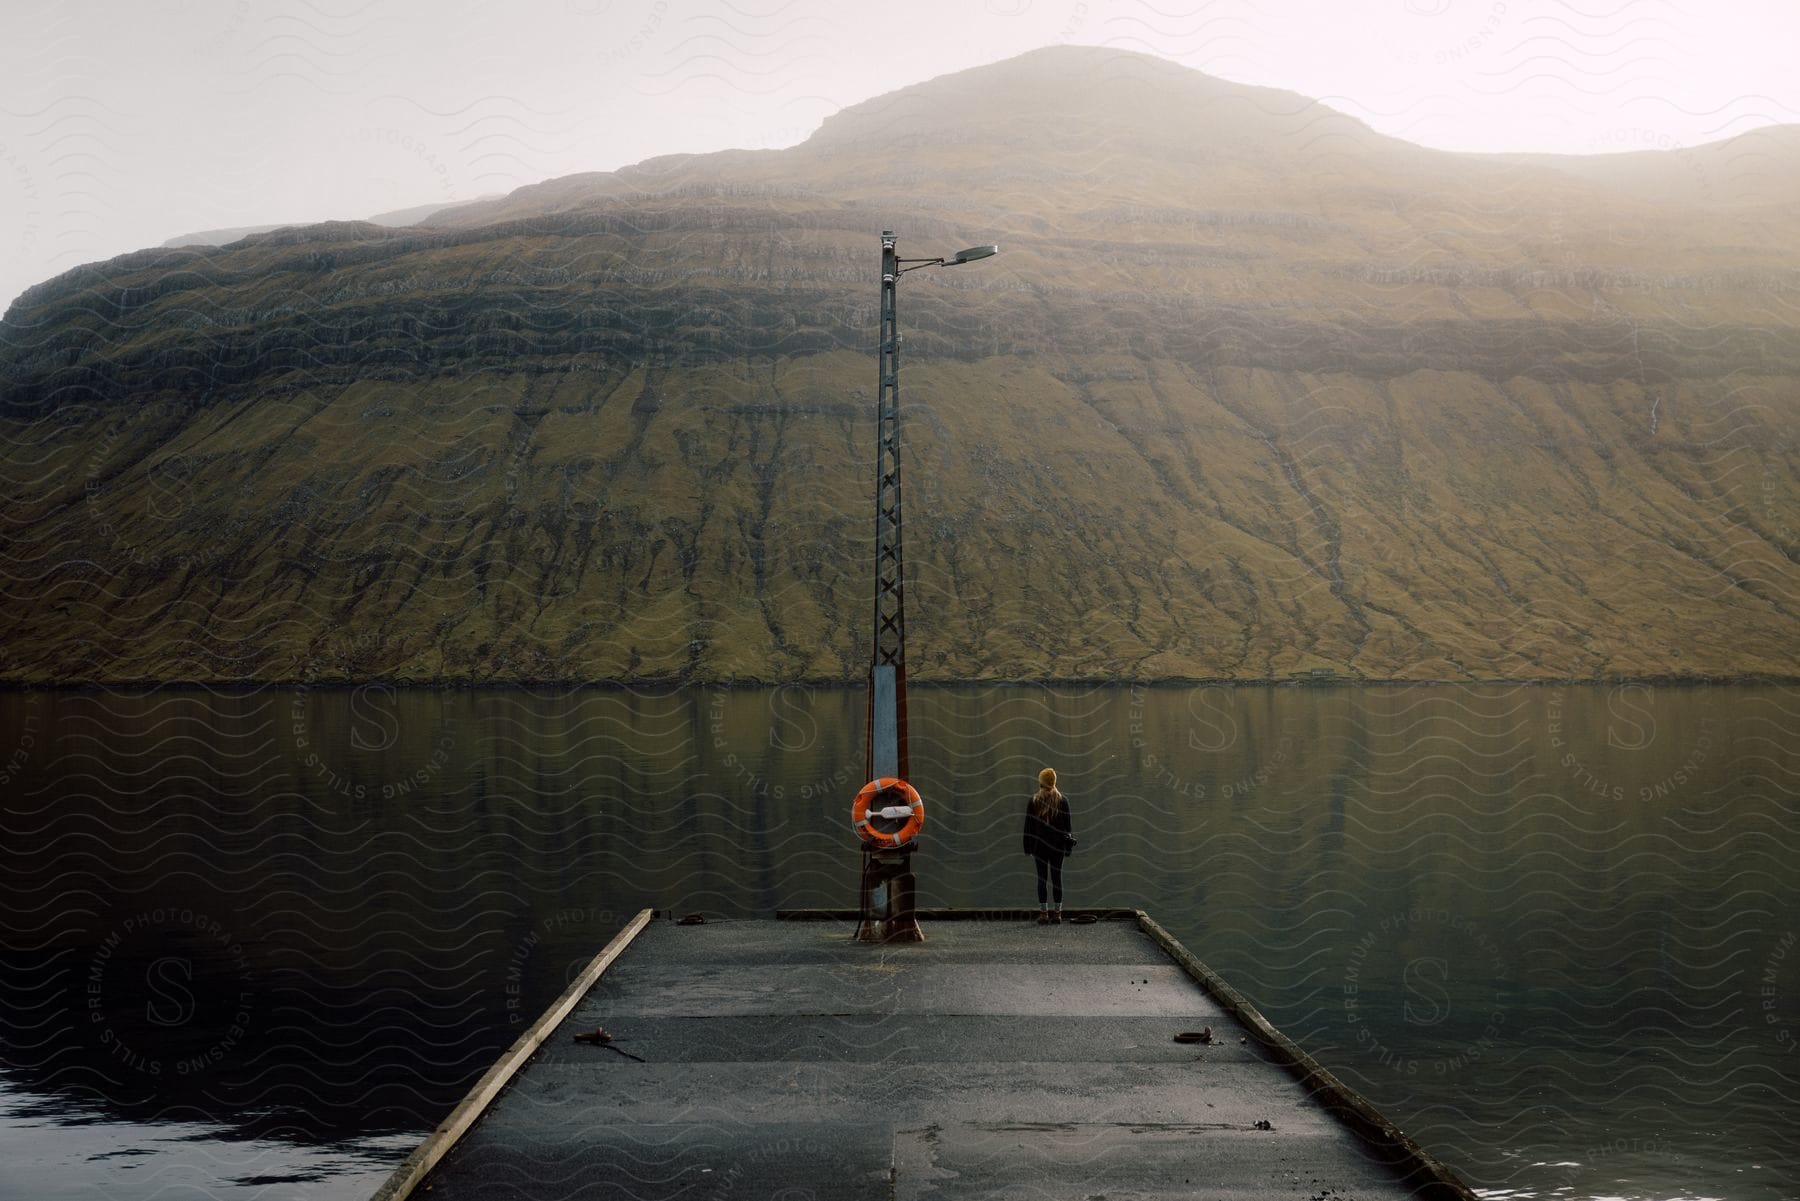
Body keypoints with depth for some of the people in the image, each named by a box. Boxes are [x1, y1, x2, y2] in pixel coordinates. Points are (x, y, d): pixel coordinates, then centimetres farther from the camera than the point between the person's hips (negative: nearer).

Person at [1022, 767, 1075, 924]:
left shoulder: (1033, 801, -4)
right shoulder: (1062, 800, 0)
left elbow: (1028, 825, -1)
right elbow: (1068, 824, 2)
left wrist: (1028, 848, 5)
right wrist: (1069, 844, 8)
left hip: (1039, 846, -1)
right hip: (1058, 846, 1)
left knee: (1042, 878, 2)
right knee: (1057, 877, 5)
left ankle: (1043, 914, 1)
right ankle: (1057, 913, 5)